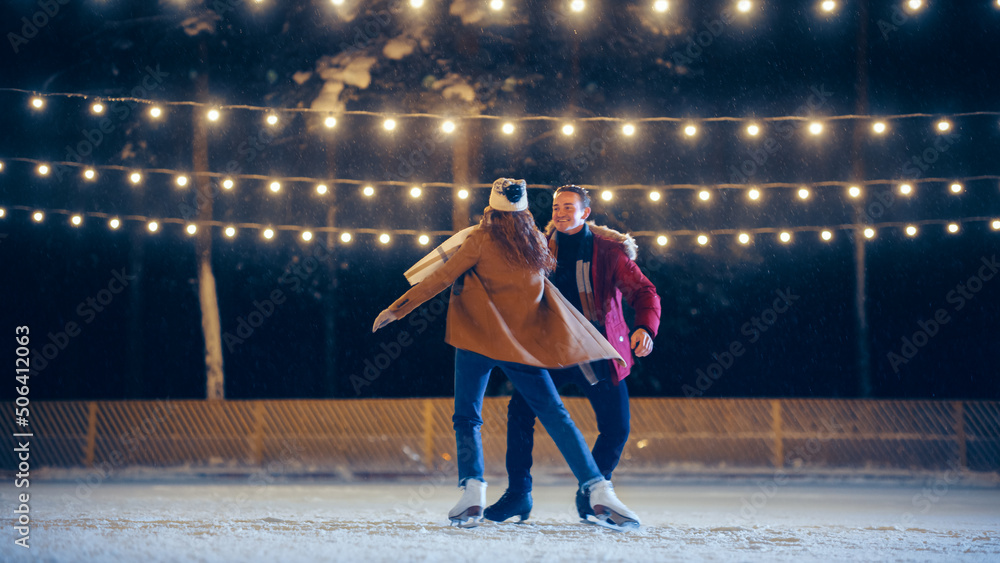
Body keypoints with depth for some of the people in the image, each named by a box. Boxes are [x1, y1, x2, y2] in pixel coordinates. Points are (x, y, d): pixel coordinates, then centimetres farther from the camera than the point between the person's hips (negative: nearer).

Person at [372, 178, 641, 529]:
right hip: (524, 340, 3)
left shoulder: (481, 240, -4)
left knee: (467, 417, 6)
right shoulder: (536, 243, 7)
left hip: (478, 335, -3)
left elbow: (442, 278, -3)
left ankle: (472, 490, -15)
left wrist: (397, 309, 4)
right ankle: (598, 490, -8)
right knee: (554, 414, 2)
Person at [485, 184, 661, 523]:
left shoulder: (609, 251, -5)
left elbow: (644, 292, -11)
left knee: (616, 428, -5)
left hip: (599, 354, -1)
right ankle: (518, 495, -3)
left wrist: (645, 328, -29)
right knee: (520, 409, -16)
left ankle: (591, 495, 20)